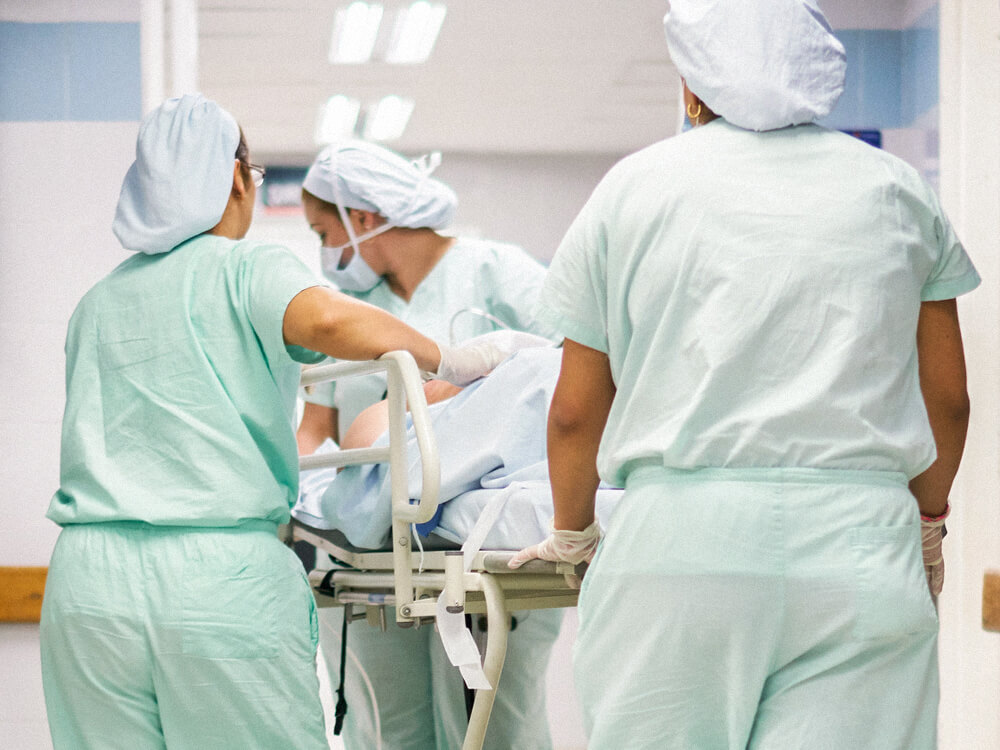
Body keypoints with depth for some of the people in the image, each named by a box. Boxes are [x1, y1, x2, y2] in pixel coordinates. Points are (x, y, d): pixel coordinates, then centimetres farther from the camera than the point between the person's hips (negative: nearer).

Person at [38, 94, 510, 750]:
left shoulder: (96, 303, 19)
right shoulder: (248, 267, 2)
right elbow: (328, 321, -20)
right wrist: (449, 362, -6)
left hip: (87, 588, 5)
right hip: (222, 584, -5)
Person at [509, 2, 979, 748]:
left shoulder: (634, 187, 10)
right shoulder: (896, 191, 13)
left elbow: (575, 411, 13)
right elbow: (947, 401, 16)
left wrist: (572, 532, 30)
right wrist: (927, 521, 33)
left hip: (679, 549, -1)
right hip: (860, 556, 1)